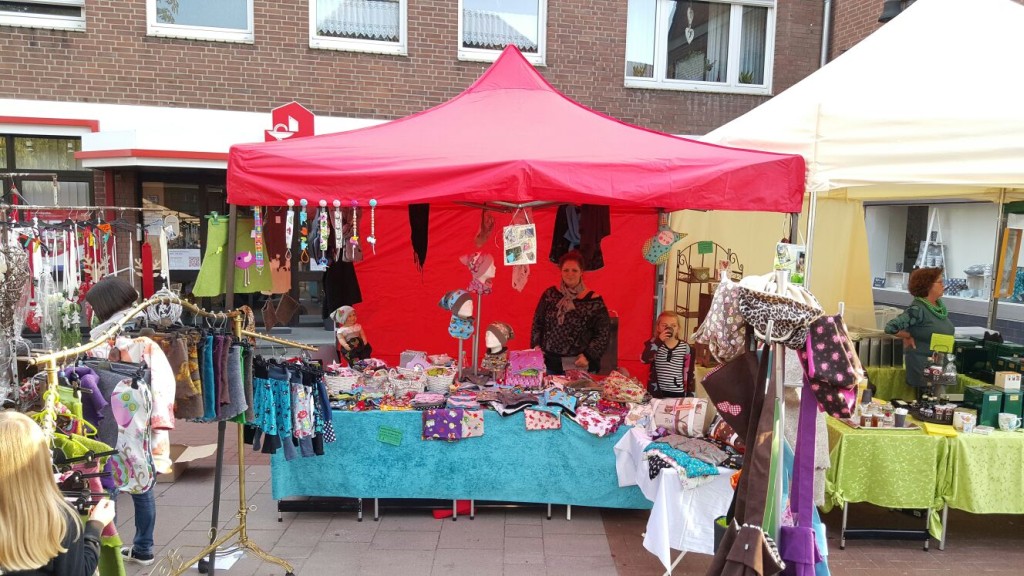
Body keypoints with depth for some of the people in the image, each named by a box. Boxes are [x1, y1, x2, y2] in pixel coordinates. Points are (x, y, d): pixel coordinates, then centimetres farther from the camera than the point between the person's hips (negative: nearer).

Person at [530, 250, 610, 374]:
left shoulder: (593, 301, -8)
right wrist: (536, 345, -1)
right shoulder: (550, 294, 3)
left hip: (579, 365, -3)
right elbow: (537, 323, 10)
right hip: (550, 362, 3)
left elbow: (603, 333, -5)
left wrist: (589, 355, -12)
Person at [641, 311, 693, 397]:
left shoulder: (685, 347, -1)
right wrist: (658, 341, -25)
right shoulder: (654, 344, -4)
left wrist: (688, 393, 3)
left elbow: (688, 372, 4)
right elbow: (644, 359, -22)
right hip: (657, 391, -1)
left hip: (678, 393, 1)